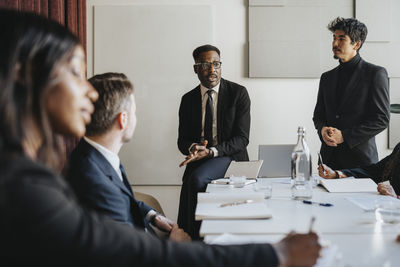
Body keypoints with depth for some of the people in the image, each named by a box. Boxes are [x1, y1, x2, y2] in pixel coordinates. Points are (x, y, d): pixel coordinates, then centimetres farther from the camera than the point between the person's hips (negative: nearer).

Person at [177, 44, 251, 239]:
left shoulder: (238, 93, -1)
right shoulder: (188, 99, 10)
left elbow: (242, 138, -7)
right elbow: (182, 140, 10)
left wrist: (211, 151, -21)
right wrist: (193, 147, -16)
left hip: (230, 157, -3)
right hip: (198, 160, 3)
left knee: (198, 178, -31)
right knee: (190, 181, -28)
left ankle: (195, 236, -13)